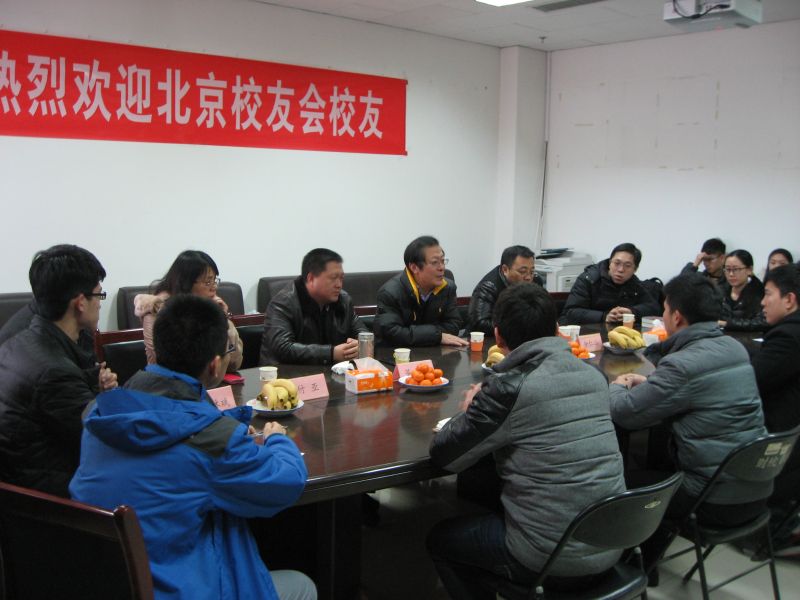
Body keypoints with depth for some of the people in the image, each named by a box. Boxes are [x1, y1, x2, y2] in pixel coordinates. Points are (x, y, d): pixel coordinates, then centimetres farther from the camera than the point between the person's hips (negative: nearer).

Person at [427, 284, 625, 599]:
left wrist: (470, 410, 6)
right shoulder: (594, 375, -1)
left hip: (552, 560, -6)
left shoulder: (508, 388, -21)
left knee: (439, 539, 18)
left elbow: (443, 455, -11)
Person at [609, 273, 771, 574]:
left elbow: (623, 413, -18)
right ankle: (648, 557, 40)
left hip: (720, 501, -8)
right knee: (657, 465, 27)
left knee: (625, 484, 10)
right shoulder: (734, 347, 3)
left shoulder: (683, 365, -24)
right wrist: (649, 382, 10)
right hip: (757, 489, 9)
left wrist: (617, 386, 4)